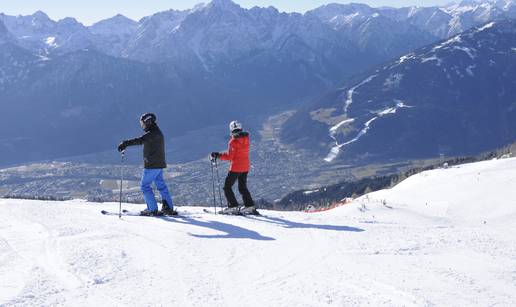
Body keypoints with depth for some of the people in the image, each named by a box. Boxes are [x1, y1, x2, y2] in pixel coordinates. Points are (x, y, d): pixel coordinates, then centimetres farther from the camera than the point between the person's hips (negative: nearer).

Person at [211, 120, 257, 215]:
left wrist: (218, 155, -7)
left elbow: (229, 156, -16)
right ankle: (249, 206, 12)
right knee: (242, 187, 19)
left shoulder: (233, 141, -16)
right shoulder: (246, 138, 3)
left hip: (236, 167, -7)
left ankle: (233, 206, -4)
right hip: (246, 167, 7)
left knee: (227, 187, 4)